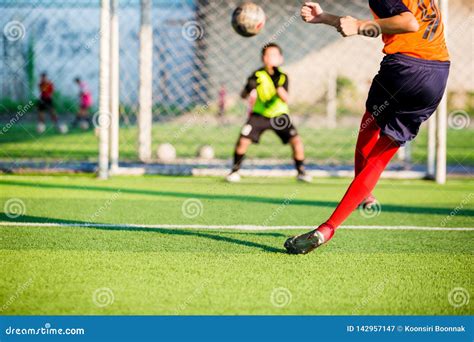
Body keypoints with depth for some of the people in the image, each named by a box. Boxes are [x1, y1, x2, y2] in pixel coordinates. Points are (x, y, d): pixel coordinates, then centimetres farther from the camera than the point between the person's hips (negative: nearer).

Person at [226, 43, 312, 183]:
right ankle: (235, 170, 7)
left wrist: (278, 84, -34)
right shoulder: (258, 75, -12)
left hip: (279, 115, 0)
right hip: (259, 115, 0)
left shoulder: (283, 77, -9)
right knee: (243, 141, -14)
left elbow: (285, 99, -19)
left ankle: (301, 171, 6)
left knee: (296, 141, -14)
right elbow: (243, 95, -13)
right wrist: (248, 89, -36)